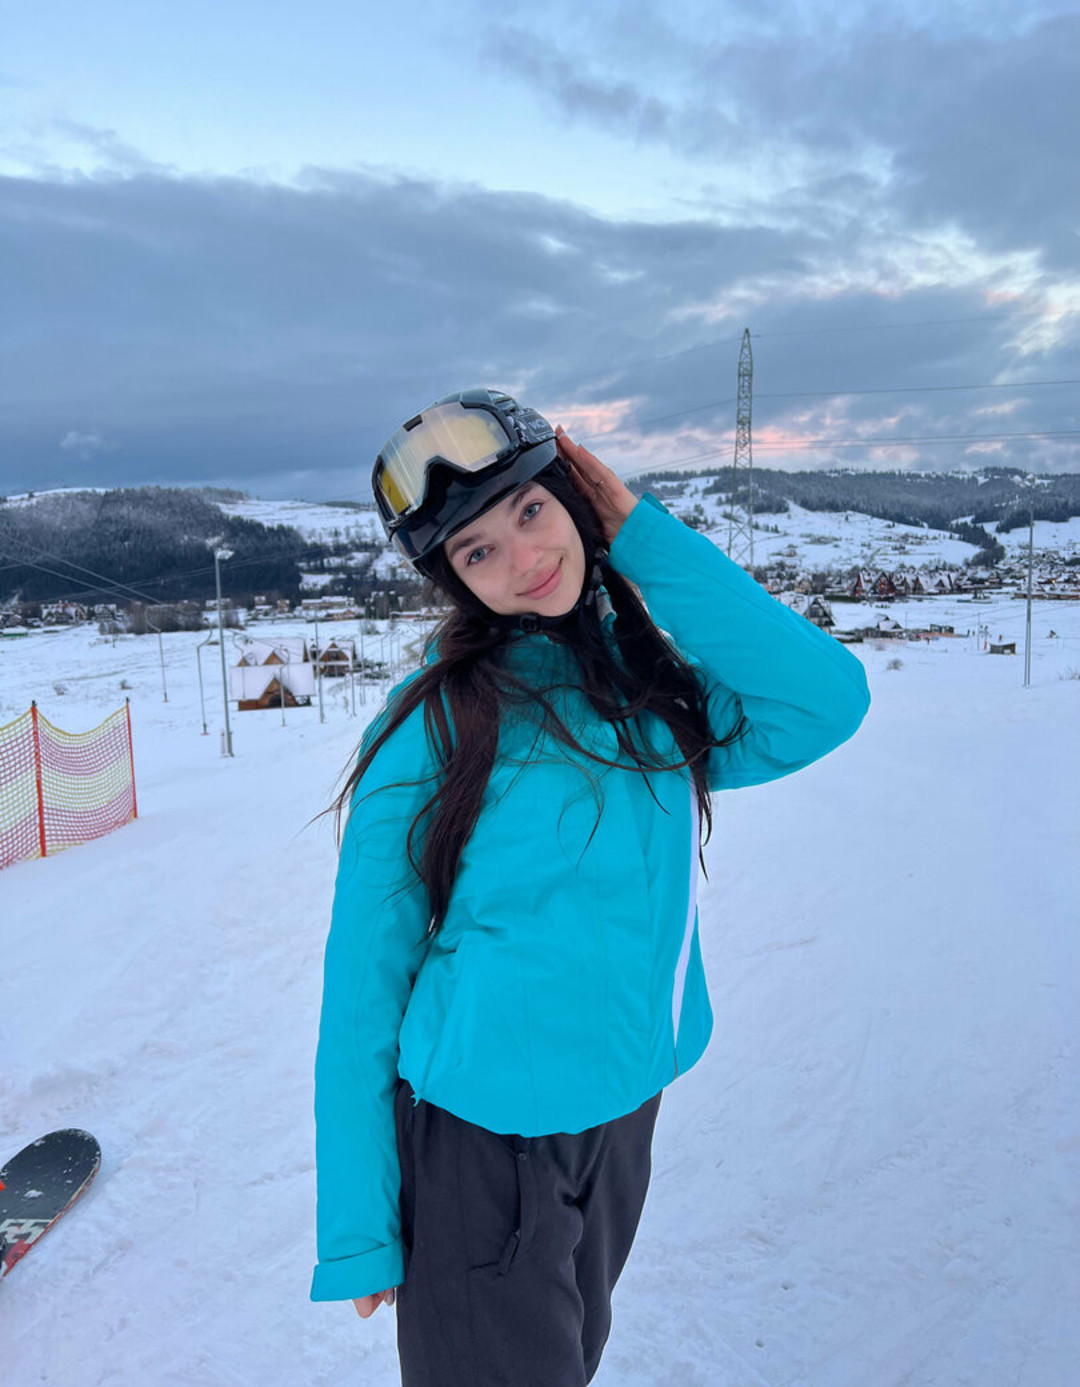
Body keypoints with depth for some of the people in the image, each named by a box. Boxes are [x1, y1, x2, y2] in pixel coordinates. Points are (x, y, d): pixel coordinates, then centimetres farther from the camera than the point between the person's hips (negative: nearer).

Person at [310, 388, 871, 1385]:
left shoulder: (652, 679, -5)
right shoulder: (436, 724, -19)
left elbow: (823, 703, -21)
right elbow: (364, 986, -14)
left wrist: (640, 535, -20)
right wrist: (358, 1233, -11)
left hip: (623, 1117, 5)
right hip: (476, 1143, -5)